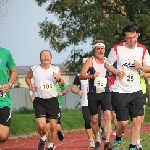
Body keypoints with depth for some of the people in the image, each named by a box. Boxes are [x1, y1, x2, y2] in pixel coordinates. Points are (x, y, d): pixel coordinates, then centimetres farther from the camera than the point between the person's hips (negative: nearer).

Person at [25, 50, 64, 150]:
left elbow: (62, 84, 1)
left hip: (53, 100, 2)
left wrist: (59, 79, -21)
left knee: (53, 126, 3)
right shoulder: (34, 69, -1)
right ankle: (43, 139, 18)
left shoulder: (56, 70, 1)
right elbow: (27, 78, 17)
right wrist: (30, 85, -3)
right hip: (39, 101, -1)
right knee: (41, 126, -14)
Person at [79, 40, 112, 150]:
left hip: (105, 93, 0)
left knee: (108, 116, -17)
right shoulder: (90, 61, -2)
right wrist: (92, 76, -26)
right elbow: (81, 76, -10)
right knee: (94, 119, 8)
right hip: (93, 94, 0)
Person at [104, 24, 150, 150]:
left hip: (136, 90, 2)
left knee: (138, 119, -10)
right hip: (120, 91, -2)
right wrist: (117, 72, -16)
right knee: (123, 122, -2)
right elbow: (107, 64, 3)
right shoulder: (117, 49, -7)